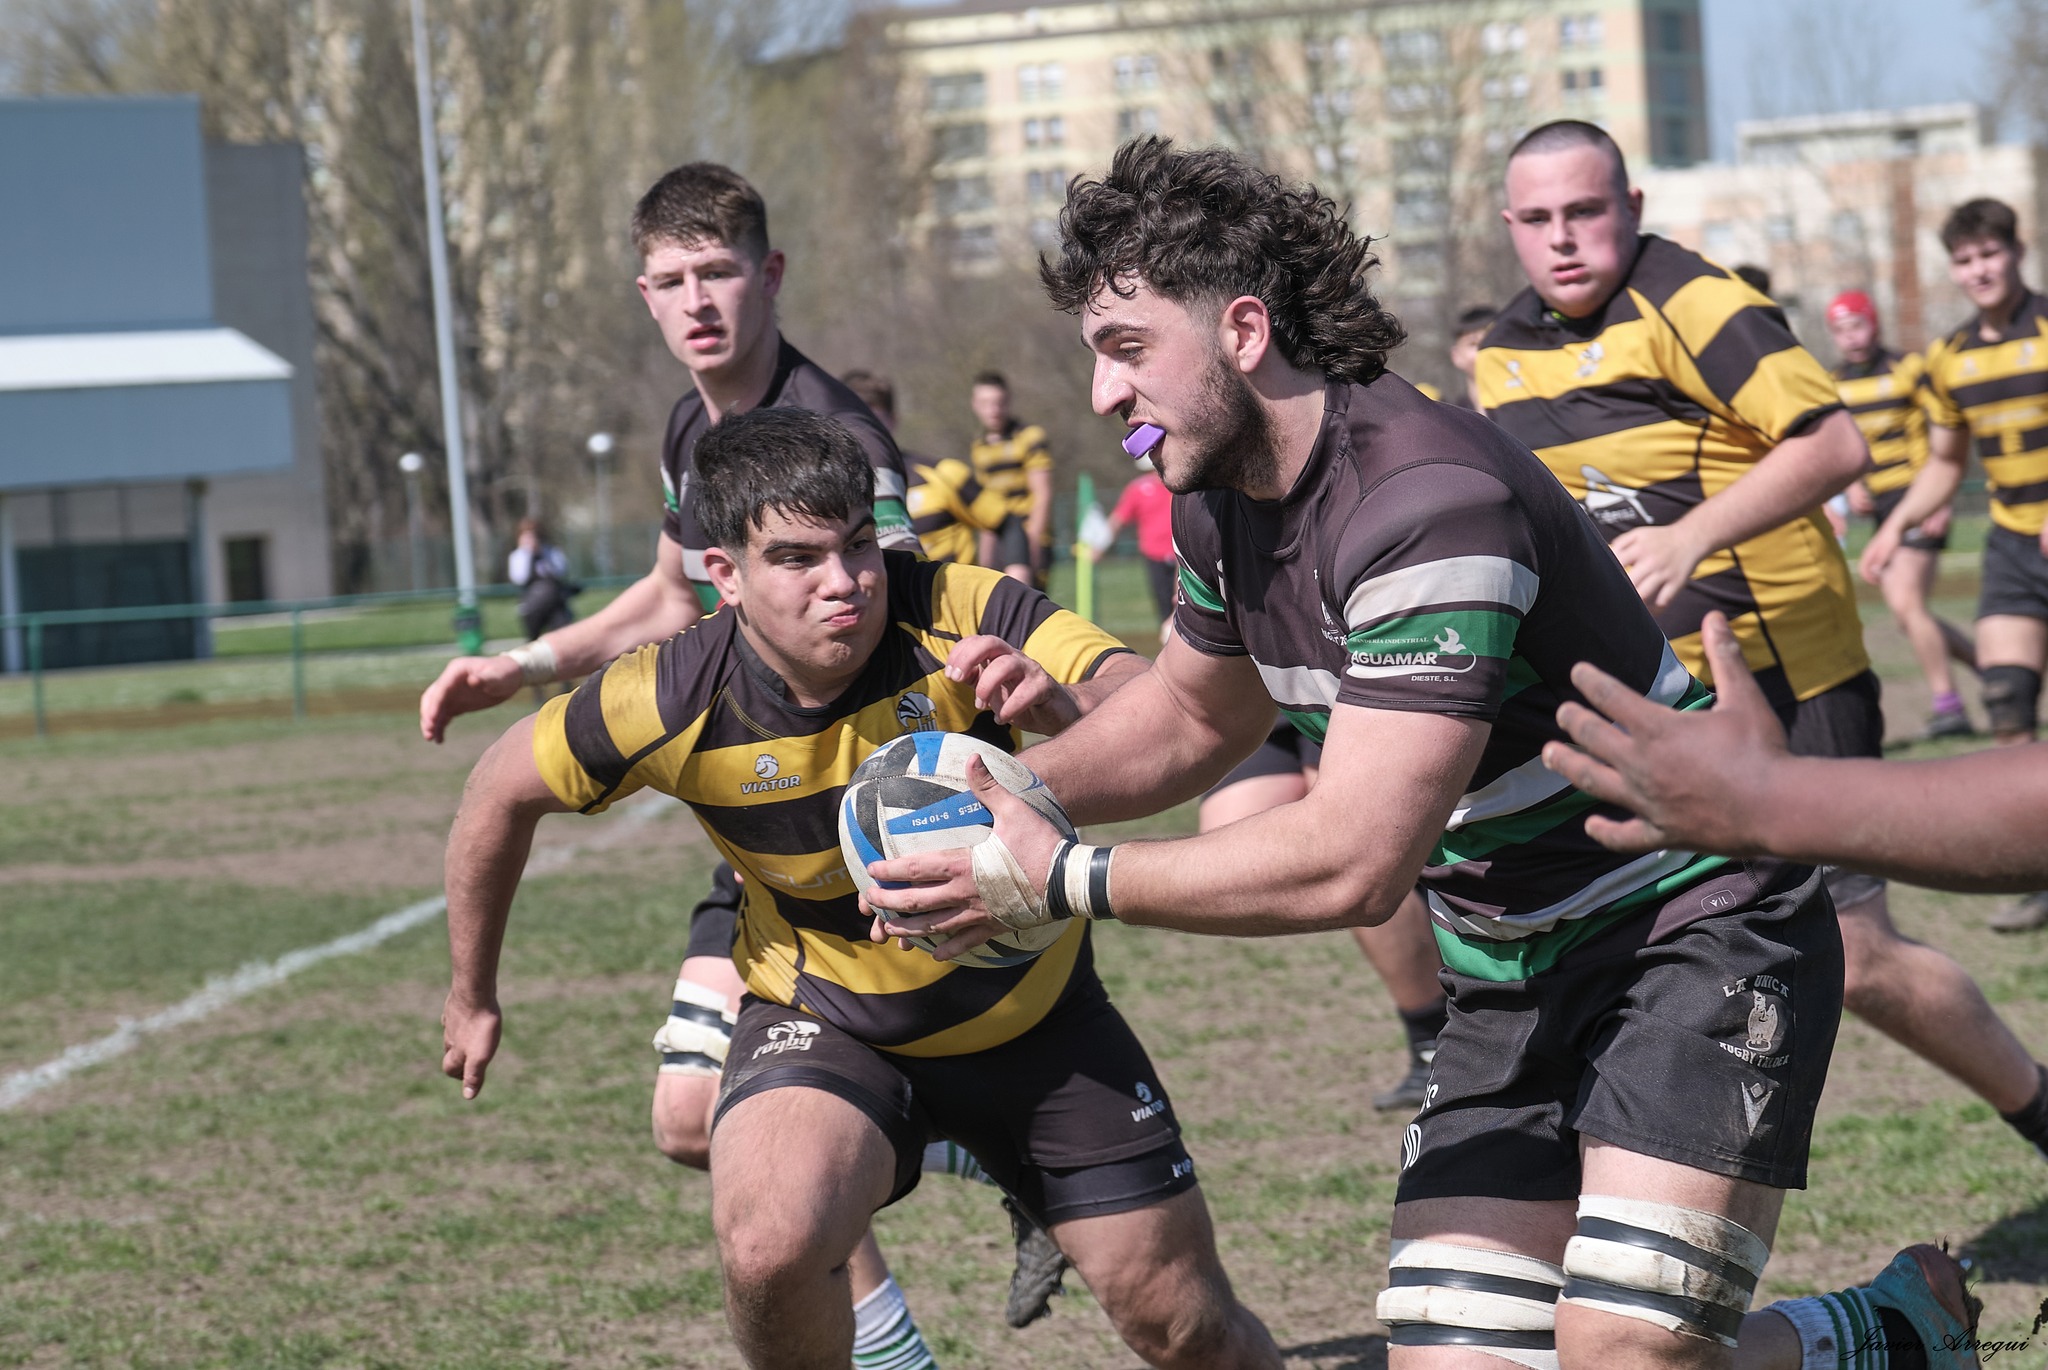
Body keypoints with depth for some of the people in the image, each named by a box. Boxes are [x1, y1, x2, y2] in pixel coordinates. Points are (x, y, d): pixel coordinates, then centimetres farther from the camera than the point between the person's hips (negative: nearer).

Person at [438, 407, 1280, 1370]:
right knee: (769, 1246, -32)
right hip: (827, 1018, -1)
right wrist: (472, 997, 8)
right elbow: (504, 789, -4)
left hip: (1034, 1008, 1)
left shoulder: (960, 617, -24)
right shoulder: (674, 706, -23)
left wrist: (1067, 709, -57)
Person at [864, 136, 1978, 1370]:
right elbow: (1190, 717, 24)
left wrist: (1066, 880, -22)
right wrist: (1008, 788, 5)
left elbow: (1352, 864, -29)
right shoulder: (1224, 503, 3)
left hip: (1695, 929, -9)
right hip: (1514, 981, 9)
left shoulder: (1425, 501, -26)